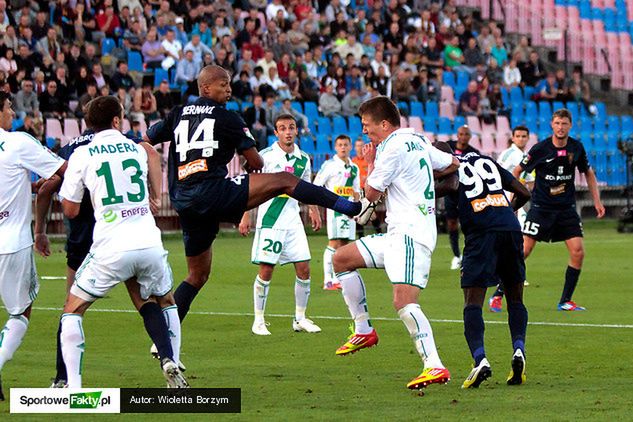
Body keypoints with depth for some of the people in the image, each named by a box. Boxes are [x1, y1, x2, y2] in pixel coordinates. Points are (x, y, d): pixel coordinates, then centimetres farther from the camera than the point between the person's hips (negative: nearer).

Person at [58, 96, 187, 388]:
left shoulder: (81, 155, 1)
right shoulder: (137, 149, 13)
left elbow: (70, 210, 7)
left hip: (111, 250, -3)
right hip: (150, 244, 3)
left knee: (72, 310, 11)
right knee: (165, 302, 28)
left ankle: (72, 386, -1)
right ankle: (171, 362, 7)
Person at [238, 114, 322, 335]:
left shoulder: (303, 159, 8)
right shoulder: (266, 156, -7)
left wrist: (314, 210, 21)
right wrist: (245, 216, -7)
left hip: (293, 221, 5)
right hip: (269, 221, -5)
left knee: (304, 268, 1)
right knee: (266, 270, -5)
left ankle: (300, 318, 14)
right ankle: (259, 321, 6)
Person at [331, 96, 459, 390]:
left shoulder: (394, 148, -12)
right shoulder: (418, 141, 16)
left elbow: (371, 192, -5)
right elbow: (452, 164, 28)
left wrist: (370, 163, 11)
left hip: (410, 234, -11)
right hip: (397, 234, 11)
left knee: (403, 302, -23)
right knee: (341, 258, 15)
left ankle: (435, 366, -30)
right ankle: (363, 331, 18)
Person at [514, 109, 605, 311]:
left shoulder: (576, 148, -1)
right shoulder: (541, 148, -11)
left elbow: (588, 173, 16)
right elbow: (517, 171, 0)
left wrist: (597, 201, 11)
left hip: (567, 208, 3)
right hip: (541, 207, -3)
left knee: (578, 252, -8)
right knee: (523, 251, -10)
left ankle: (565, 301, 4)